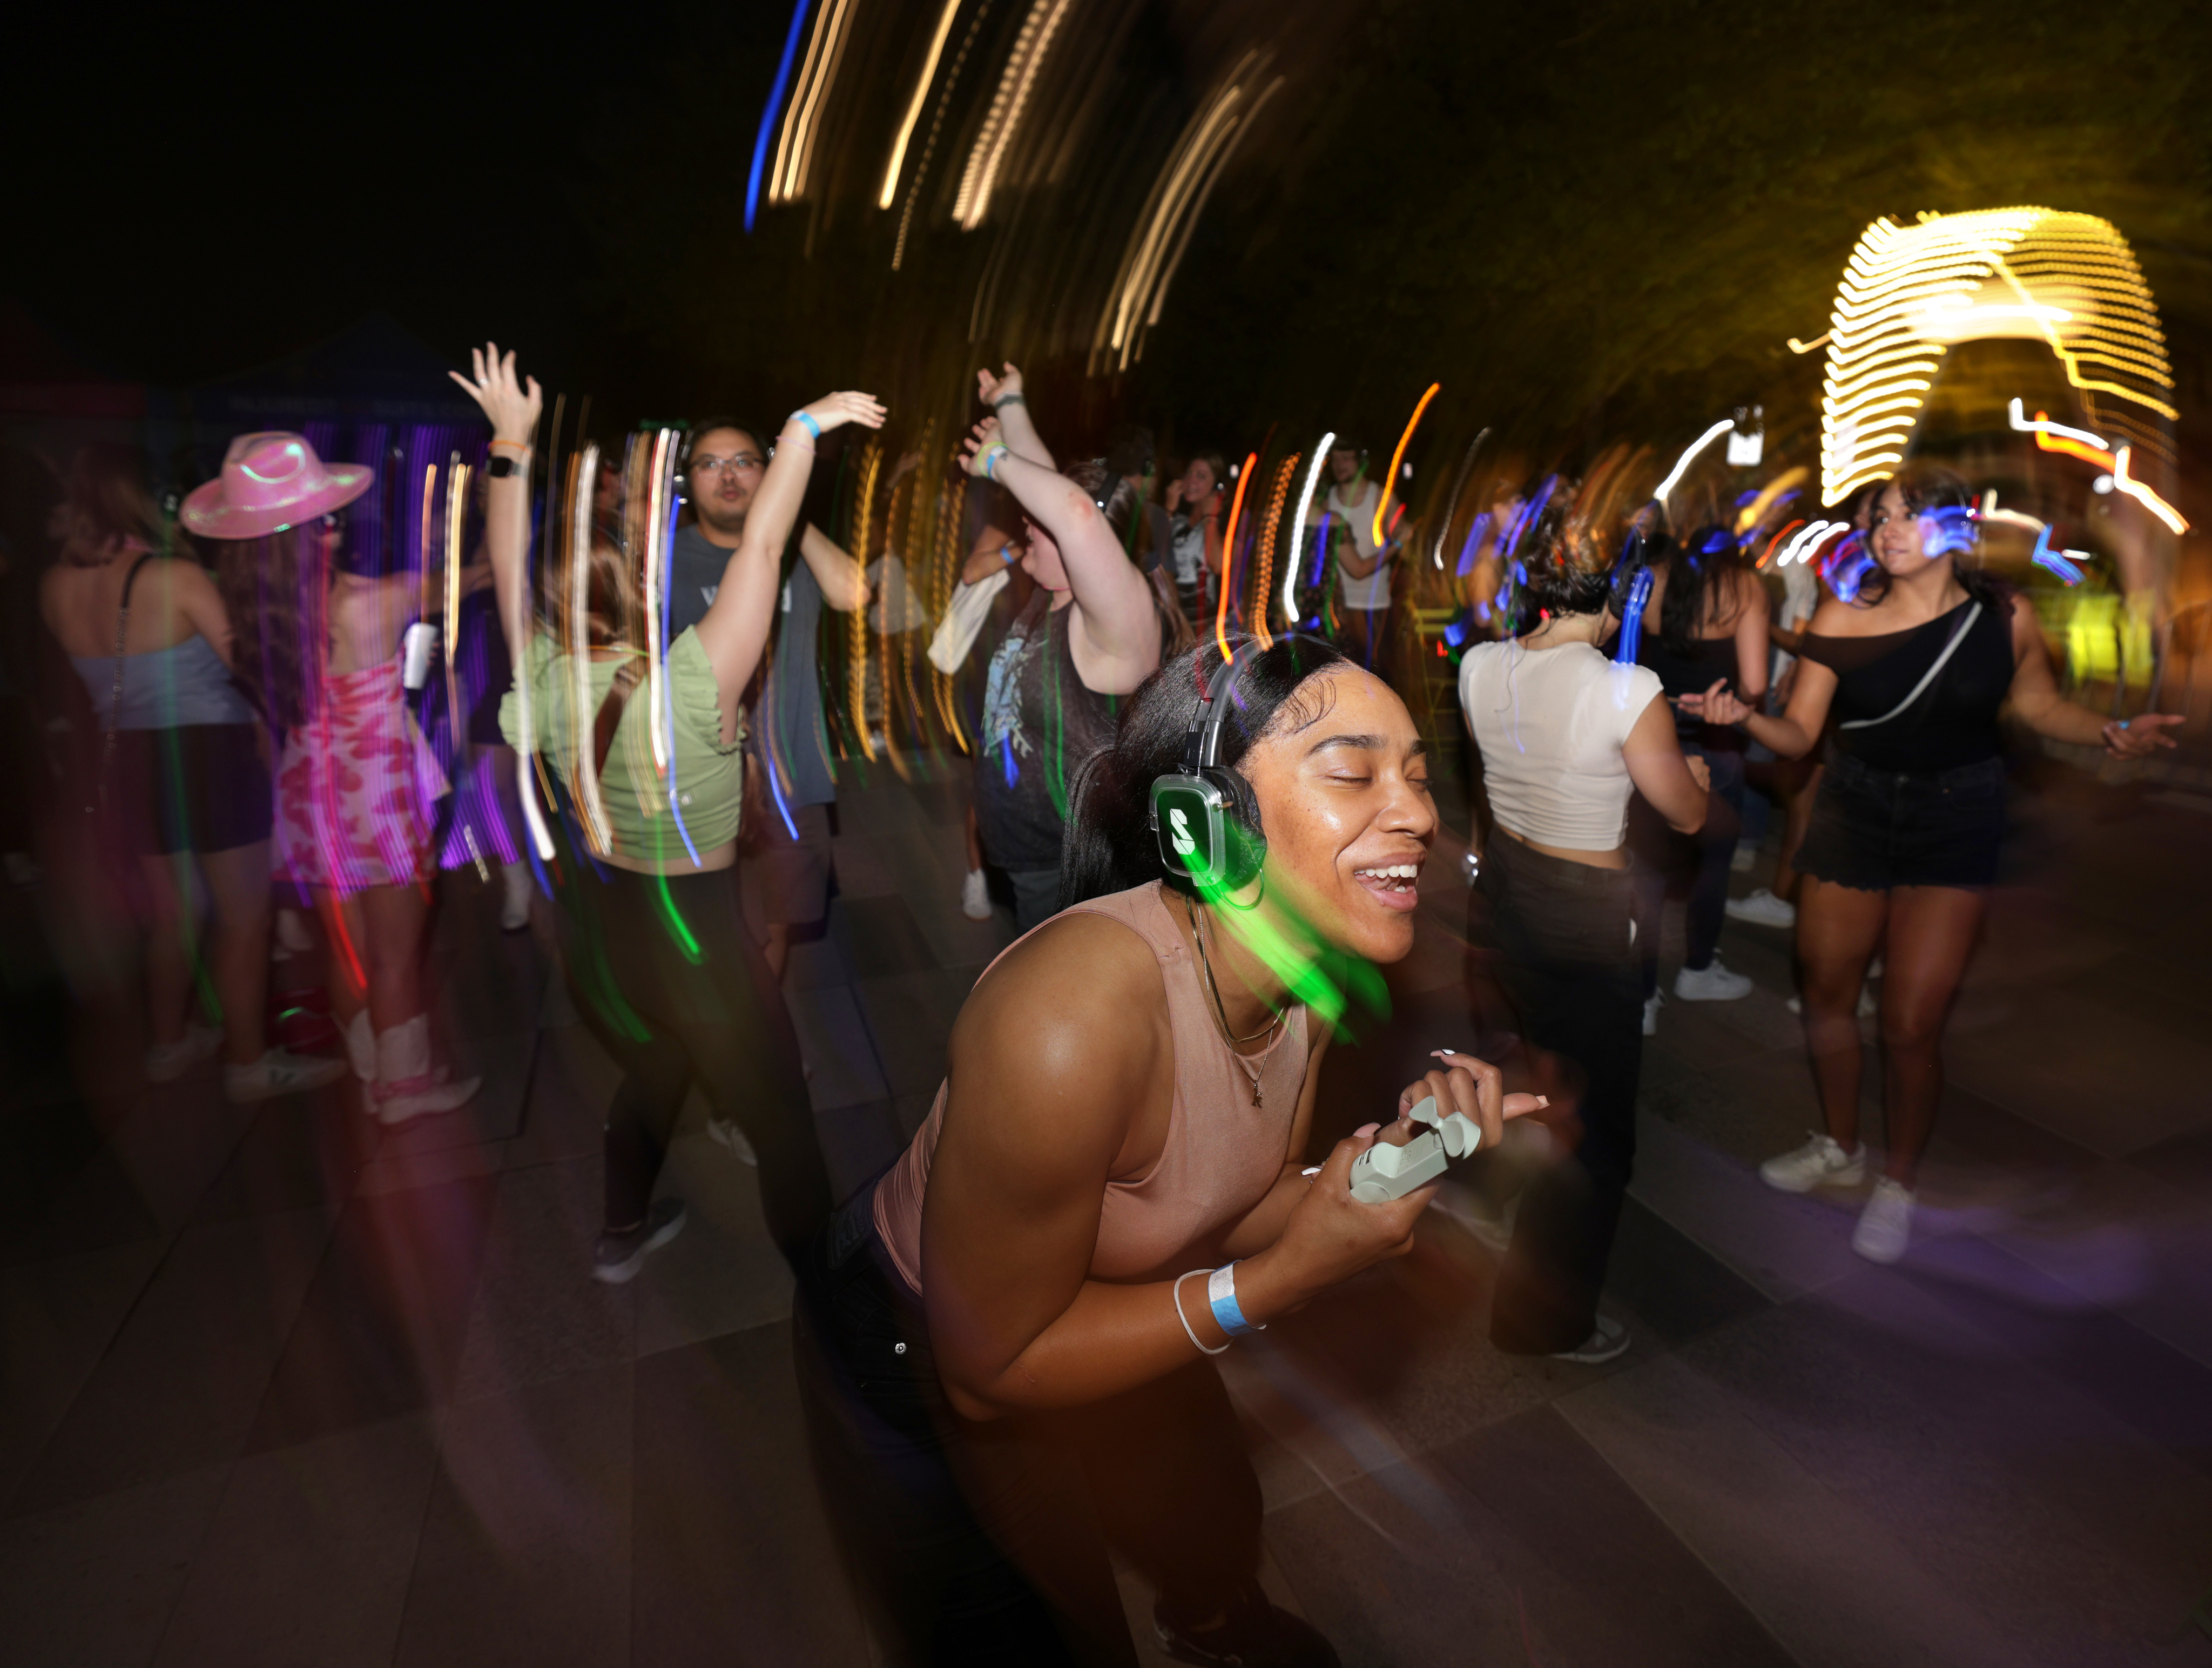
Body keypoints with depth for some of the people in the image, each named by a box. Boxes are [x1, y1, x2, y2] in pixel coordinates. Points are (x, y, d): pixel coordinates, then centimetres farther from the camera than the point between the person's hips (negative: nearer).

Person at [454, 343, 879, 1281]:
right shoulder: (691, 682, -25)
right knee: (779, 1116, 8)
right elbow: (761, 546, -22)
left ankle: (624, 1234, 51)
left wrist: (511, 441, 10)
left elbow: (509, 568, 4)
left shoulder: (544, 683, -9)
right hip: (689, 931, -6)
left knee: (653, 1072, 31)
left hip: (592, 915, 7)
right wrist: (803, 428, -14)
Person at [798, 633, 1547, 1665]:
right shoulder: (1073, 1014, -41)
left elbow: (1236, 1214, -6)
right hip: (923, 1365, -6)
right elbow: (990, 1369, -29)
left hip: (1088, 1317, 7)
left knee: (1223, 1537, 30)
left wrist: (1390, 1157, -23)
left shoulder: (1307, 965, -17)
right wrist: (1283, 1280, -32)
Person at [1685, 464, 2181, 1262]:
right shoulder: (1843, 617, -9)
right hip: (1852, 813, 2)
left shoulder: (2005, 616, -7)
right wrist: (1744, 716, -29)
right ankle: (1840, 1148, 37)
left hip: (1954, 823, -1)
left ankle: (1900, 1182, 23)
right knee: (1827, 994, 11)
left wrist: (2110, 732, -9)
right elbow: (1800, 733, -9)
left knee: (1912, 1024, -3)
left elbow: (2037, 703, 10)